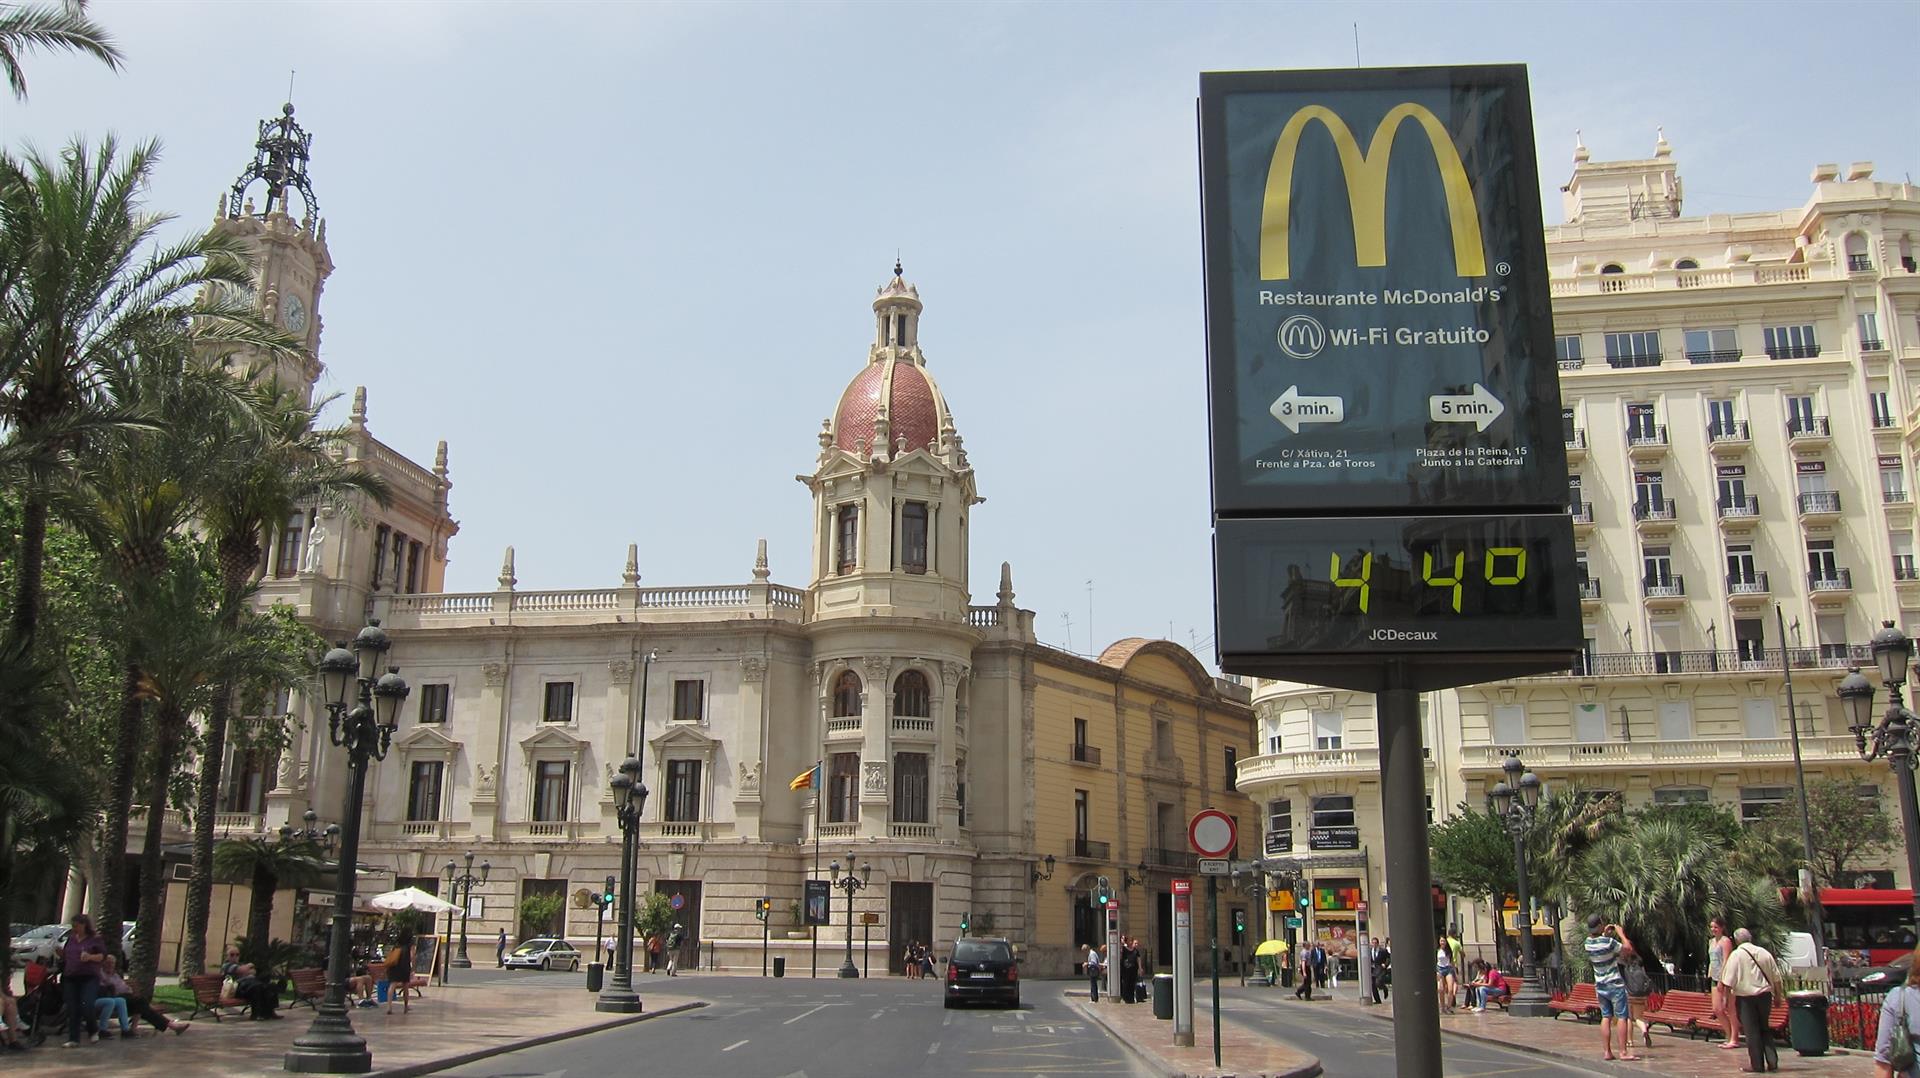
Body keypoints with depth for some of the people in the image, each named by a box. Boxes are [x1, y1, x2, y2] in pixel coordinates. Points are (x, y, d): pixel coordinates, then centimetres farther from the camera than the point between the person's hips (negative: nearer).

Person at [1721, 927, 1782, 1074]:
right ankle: (1772, 1061, 11)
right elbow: (1776, 978, 8)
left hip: (1745, 997, -4)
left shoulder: (1736, 954, -8)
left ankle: (1756, 1064, 4)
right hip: (1764, 995, 4)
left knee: (1751, 1031, 2)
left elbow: (1729, 981, -11)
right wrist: (1777, 996, 17)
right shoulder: (1764, 953, 5)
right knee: (1764, 1029, 17)